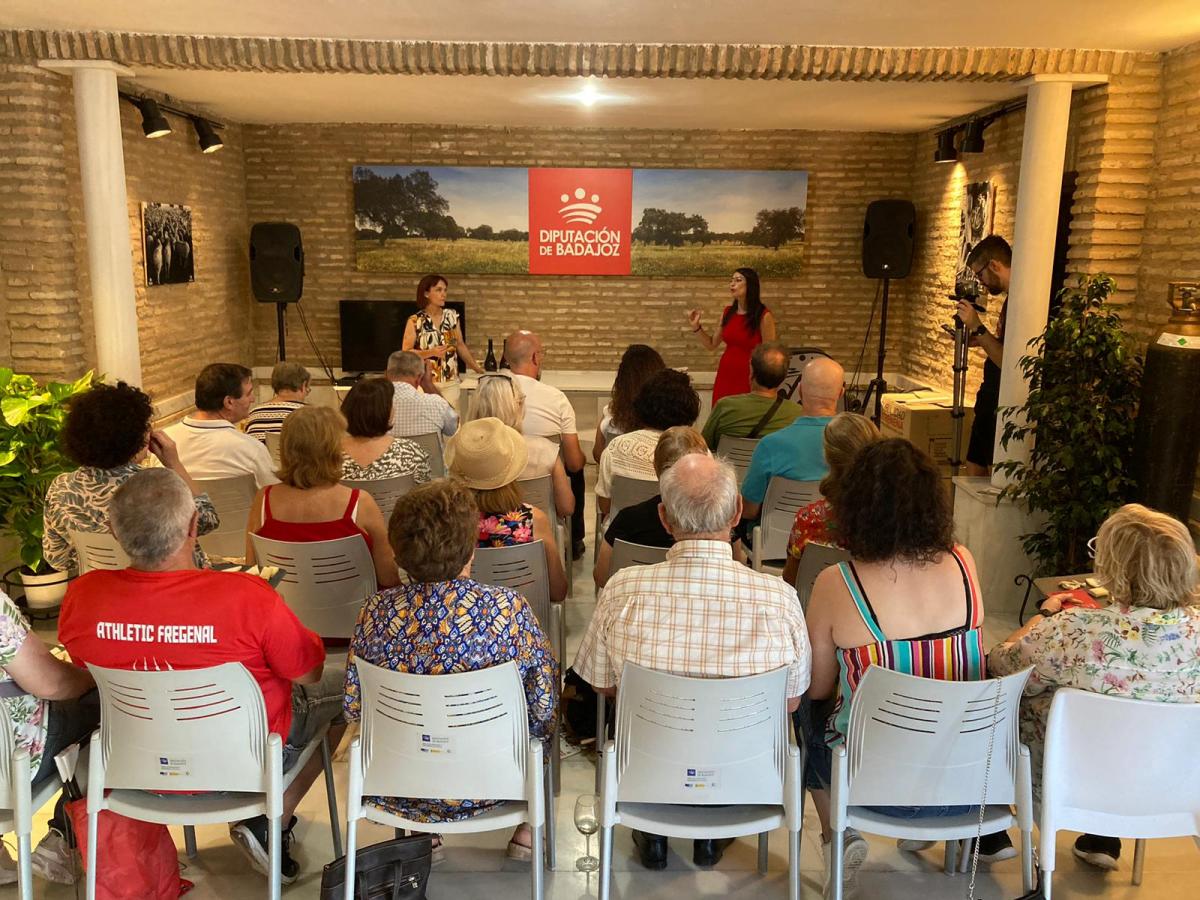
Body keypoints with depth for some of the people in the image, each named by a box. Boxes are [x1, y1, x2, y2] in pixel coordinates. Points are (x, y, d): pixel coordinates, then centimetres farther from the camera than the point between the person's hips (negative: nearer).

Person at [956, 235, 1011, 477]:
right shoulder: (1012, 299, 13)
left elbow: (1009, 361, -23)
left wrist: (977, 327, -19)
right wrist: (977, 340, 11)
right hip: (989, 405, 10)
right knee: (973, 478, 13)